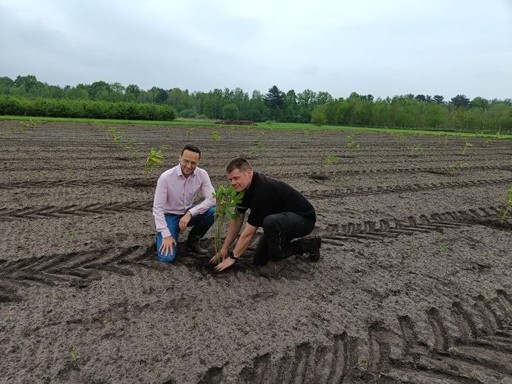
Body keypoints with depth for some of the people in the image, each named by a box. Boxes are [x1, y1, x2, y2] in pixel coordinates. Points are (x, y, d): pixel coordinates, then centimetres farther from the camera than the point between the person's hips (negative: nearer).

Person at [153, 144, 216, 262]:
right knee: (166, 257, -21)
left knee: (212, 211, -26)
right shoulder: (166, 177, -23)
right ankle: (162, 237, 15)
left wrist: (190, 213, -32)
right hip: (169, 216, -3)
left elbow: (211, 199, -21)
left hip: (188, 213, 4)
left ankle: (193, 240, -1)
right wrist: (166, 235, -24)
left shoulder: (202, 174, -14)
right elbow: (157, 208, -20)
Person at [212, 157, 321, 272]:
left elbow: (249, 232, -27)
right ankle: (308, 244, 16)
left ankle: (276, 262, -11)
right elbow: (237, 220, 5)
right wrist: (224, 249, 3)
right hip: (281, 219, 9)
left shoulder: (262, 190, -33)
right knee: (260, 260, 6)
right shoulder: (245, 187, -5)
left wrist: (232, 257, -17)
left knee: (270, 222, -40)